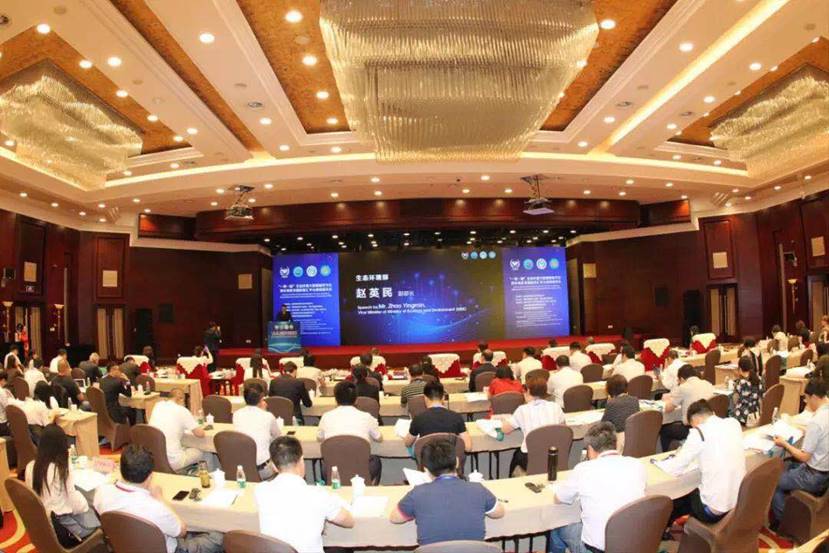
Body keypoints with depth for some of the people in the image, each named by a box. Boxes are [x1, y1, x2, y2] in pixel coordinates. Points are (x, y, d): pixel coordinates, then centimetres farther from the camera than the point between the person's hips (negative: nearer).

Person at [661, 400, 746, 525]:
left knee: (673, 502, 20)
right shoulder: (734, 423, 2)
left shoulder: (699, 432, -15)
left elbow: (676, 469, -9)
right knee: (692, 493, 31)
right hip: (740, 502, 7)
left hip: (714, 510, -7)